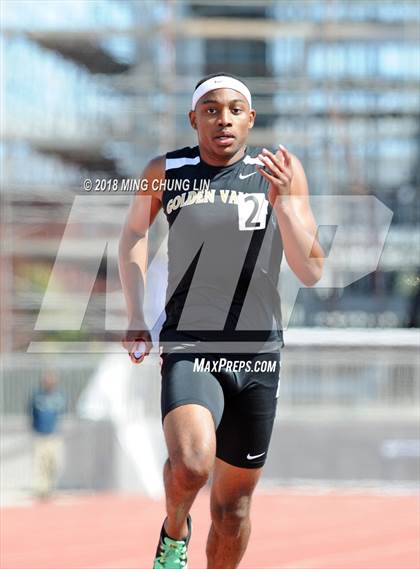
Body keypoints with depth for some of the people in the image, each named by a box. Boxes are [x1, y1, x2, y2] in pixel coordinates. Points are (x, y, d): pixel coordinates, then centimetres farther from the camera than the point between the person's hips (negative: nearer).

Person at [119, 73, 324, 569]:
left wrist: (283, 200, -19)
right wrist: (135, 316, 10)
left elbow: (311, 271, -6)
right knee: (191, 465, -28)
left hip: (257, 355, 2)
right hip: (189, 348, -2)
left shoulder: (282, 172, -2)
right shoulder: (165, 172, -1)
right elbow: (134, 234, 19)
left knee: (233, 504, 10)